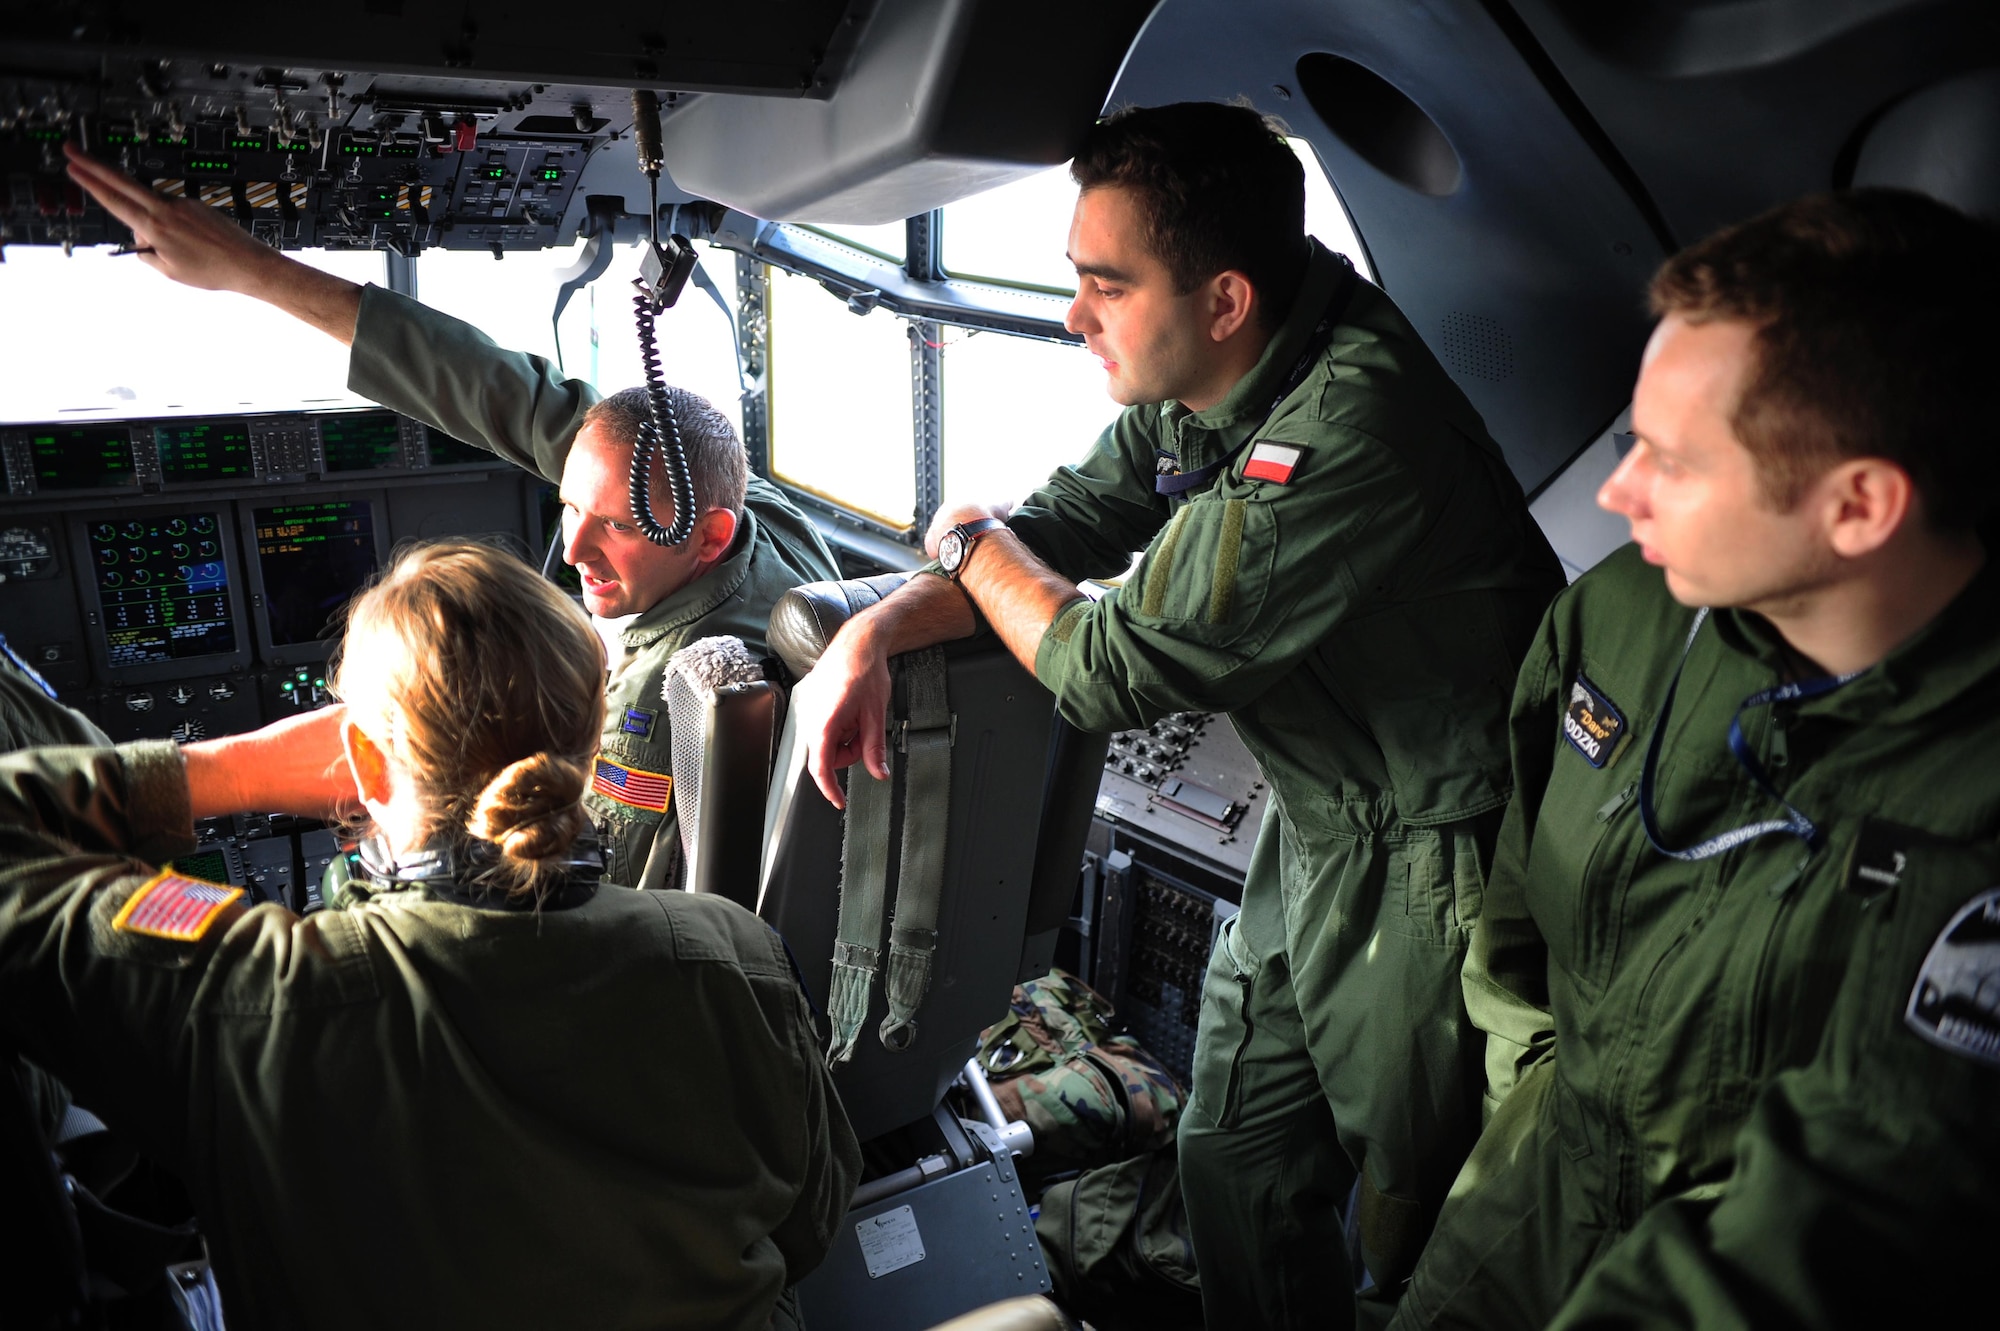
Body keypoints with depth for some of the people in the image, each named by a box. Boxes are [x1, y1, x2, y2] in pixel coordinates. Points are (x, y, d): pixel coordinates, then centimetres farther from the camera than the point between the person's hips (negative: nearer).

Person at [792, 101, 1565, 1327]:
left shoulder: (1349, 427, -32)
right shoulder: (1189, 397, -3)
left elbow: (1115, 673, -26)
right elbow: (1064, 529, 9)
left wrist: (969, 538, -7)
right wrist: (875, 631, -7)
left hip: (1439, 863, -8)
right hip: (1316, 827, 8)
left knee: (1417, 1228, 12)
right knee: (1234, 1160, 19)